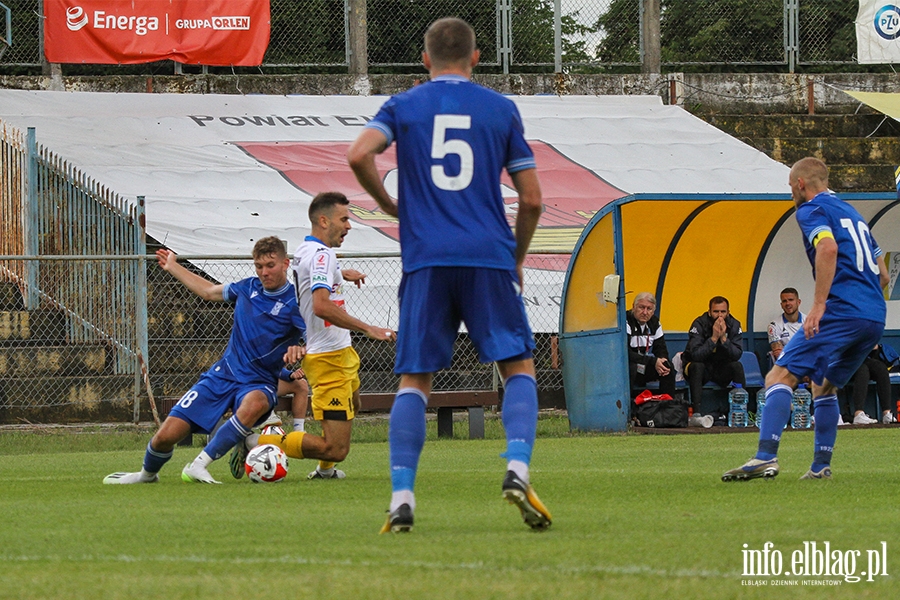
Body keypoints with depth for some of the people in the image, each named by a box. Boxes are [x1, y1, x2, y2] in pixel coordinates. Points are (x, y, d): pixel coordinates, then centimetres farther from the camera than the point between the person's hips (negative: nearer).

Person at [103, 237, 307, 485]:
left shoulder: (294, 302, -9)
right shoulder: (248, 288, 7)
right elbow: (208, 291, 27)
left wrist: (299, 350, -39)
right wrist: (173, 267, 37)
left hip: (259, 383, -4)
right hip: (223, 373, 4)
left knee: (253, 404, -43)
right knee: (167, 434, -5)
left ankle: (199, 465, -33)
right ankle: (147, 474, 29)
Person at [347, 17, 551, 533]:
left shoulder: (404, 106, 10)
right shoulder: (501, 109, 10)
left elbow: (360, 155, -8)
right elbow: (532, 198, 8)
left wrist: (388, 205, 9)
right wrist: (517, 260, 21)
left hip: (426, 260, 1)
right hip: (489, 257, -1)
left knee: (414, 379, 4)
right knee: (519, 366, 8)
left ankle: (402, 497, -8)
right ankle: (518, 468, -14)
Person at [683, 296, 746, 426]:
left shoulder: (734, 325, -7)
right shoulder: (700, 324, -16)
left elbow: (737, 355, -18)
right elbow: (695, 354, -29)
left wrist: (723, 338, -30)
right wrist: (714, 338, -33)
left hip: (722, 369, 3)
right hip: (701, 370, -3)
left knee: (737, 366, -25)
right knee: (697, 366, -34)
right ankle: (695, 414, -43)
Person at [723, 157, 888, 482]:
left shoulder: (812, 210, 1)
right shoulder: (851, 212, 27)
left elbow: (828, 248, -20)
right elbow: (882, 274, 28)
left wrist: (819, 305, -22)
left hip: (842, 310, -8)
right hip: (875, 318, 9)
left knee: (780, 376, -11)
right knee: (824, 386, 24)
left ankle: (766, 457, -26)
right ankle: (821, 466, 18)